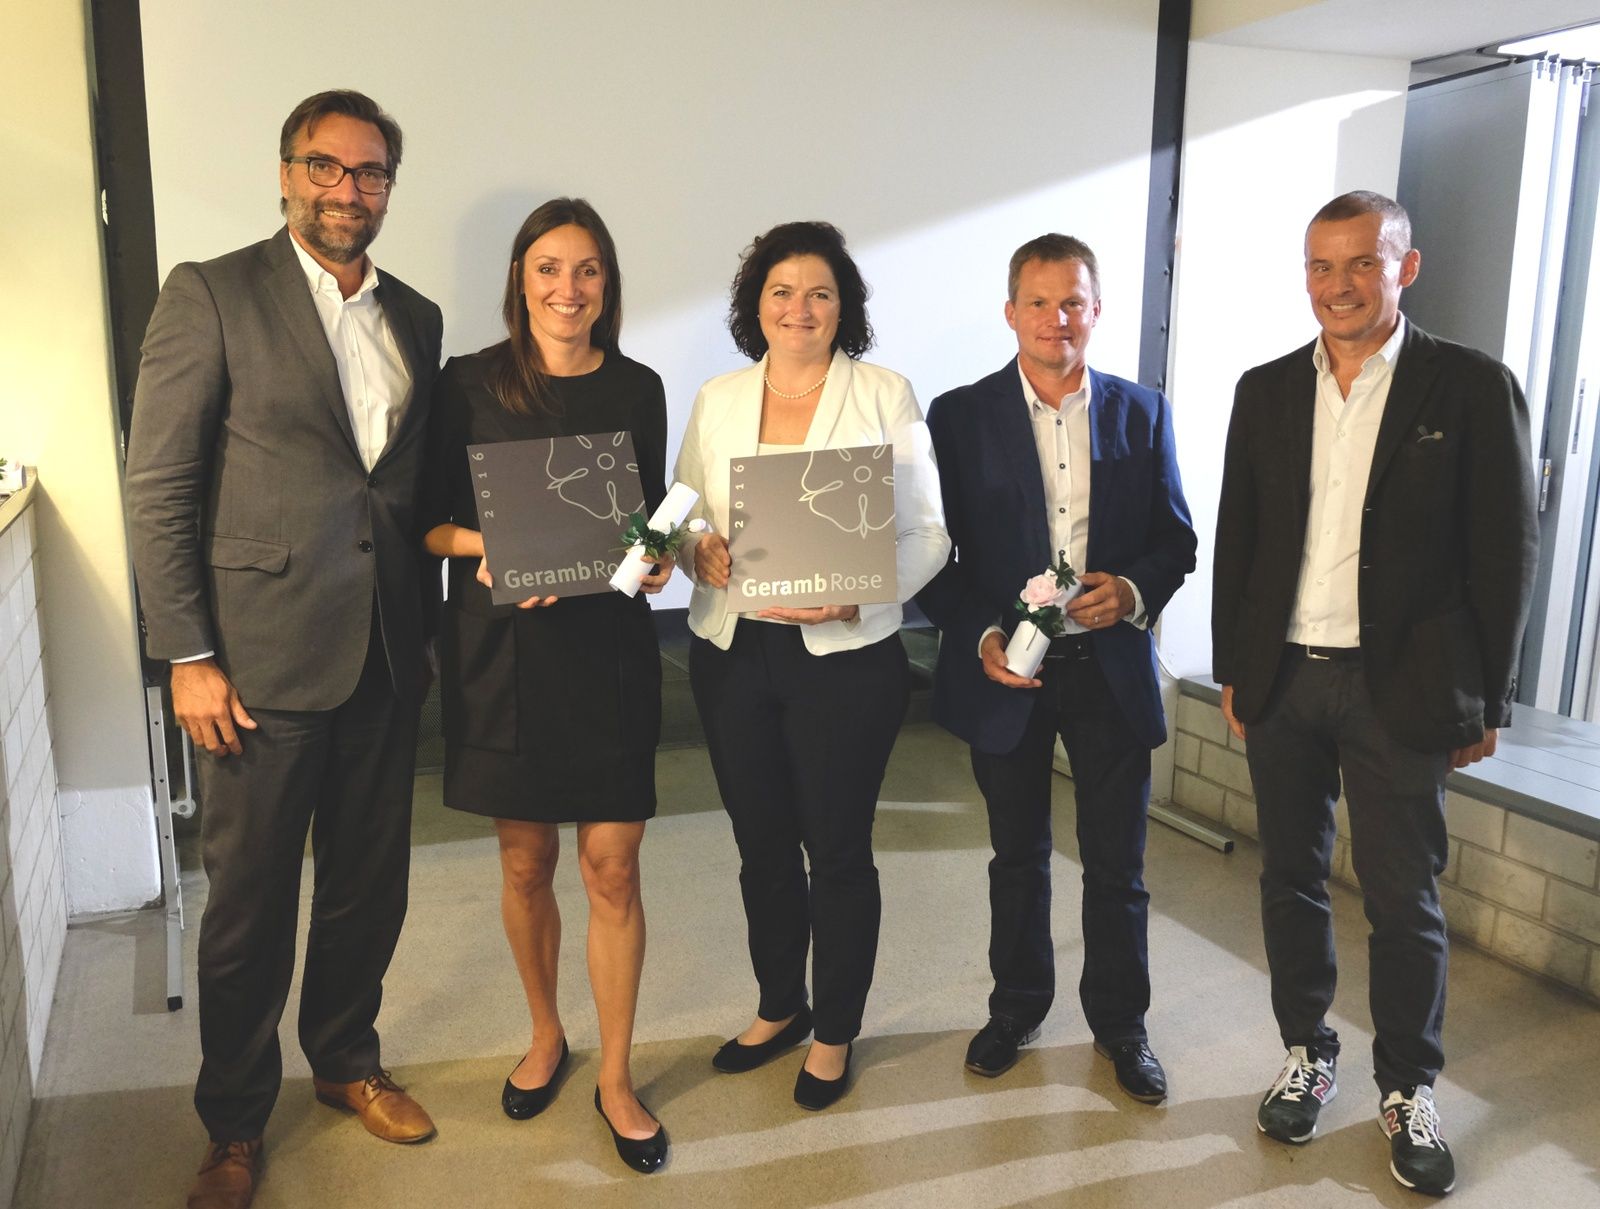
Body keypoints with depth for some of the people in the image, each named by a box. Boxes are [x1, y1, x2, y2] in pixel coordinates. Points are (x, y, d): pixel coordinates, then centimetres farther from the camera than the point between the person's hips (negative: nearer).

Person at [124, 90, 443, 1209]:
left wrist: (427, 628, 9)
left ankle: (347, 1060, 40)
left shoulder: (416, 318, 11)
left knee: (371, 885, 16)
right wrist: (188, 658, -12)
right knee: (250, 903, 9)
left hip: (386, 657, 5)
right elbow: (158, 488, -8)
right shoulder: (210, 295, -4)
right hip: (260, 656, -4)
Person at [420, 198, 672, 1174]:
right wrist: (485, 546, -19)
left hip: (608, 645, 1)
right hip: (501, 646, 0)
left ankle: (617, 1078, 20)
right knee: (526, 863, 12)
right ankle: (546, 1037, 37)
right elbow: (430, 519, 0)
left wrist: (657, 554, -9)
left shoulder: (638, 388, 4)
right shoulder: (469, 383, -1)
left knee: (612, 866, 2)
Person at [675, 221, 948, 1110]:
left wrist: (852, 596, -21)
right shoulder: (717, 401, 7)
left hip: (846, 656, -3)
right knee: (761, 844, 16)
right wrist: (699, 551, -11)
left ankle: (835, 1032, 30)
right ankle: (779, 1007, 39)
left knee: (838, 849, 7)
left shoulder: (886, 396, -3)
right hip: (732, 652, 4)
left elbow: (927, 535, -5)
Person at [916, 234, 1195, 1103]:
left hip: (1112, 671, 1)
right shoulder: (959, 416, -2)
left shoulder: (1140, 412, 4)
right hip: (1004, 672, -1)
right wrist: (979, 637, -16)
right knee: (1018, 858, 15)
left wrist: (1134, 590, -15)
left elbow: (1175, 539, 5)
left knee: (1117, 864, 11)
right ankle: (1017, 1007, 35)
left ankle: (1120, 1023, 31)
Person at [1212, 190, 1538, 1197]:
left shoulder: (1473, 387, -5)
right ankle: (1307, 1056, 31)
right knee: (1293, 879, 13)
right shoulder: (1266, 391, 6)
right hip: (1282, 680, 4)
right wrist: (1233, 668, 7)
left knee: (1404, 897, 6)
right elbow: (1236, 539, 9)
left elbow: (1507, 553, -4)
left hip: (1399, 687, -3)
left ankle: (1409, 1091, 26)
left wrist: (1487, 700, -3)